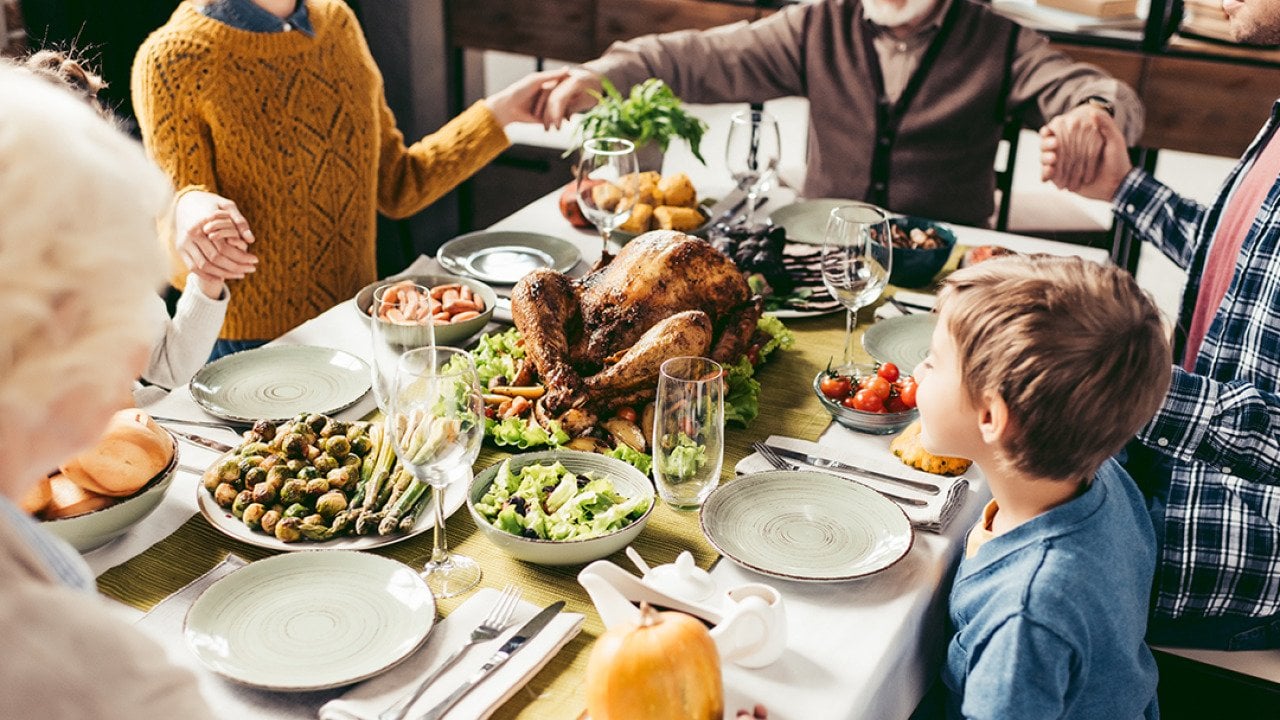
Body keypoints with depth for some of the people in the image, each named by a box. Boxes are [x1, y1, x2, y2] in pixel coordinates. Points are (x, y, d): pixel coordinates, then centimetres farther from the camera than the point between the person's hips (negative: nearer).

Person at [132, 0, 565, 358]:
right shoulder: (171, 60, -15)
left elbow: (397, 188, 8)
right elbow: (182, 266, -13)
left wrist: (502, 111, 3)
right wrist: (188, 211, -36)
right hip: (253, 345, -5)